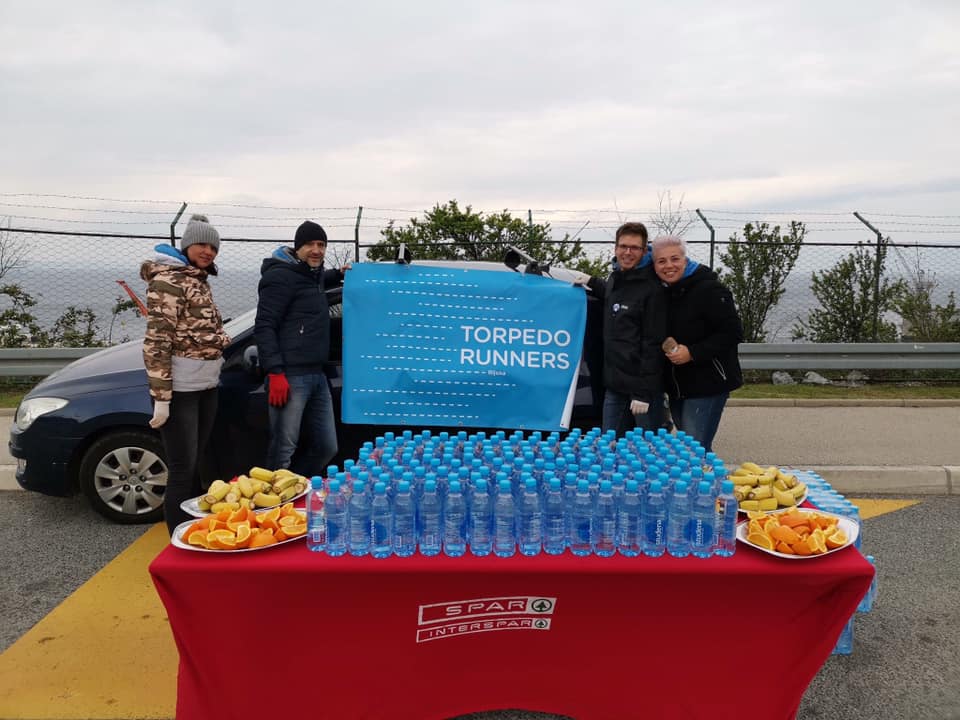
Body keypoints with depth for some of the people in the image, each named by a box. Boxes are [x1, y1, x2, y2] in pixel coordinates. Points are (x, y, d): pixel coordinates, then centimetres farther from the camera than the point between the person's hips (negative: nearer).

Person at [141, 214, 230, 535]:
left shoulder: (199, 280, 14)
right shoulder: (168, 280, -11)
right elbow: (157, 342, -17)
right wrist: (161, 397, -21)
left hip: (206, 387, 8)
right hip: (180, 390, -8)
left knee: (195, 466, 16)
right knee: (182, 470, -3)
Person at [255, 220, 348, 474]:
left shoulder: (313, 274, 18)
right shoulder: (281, 276, -7)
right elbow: (264, 326, -14)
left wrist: (339, 275, 30)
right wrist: (275, 372, -20)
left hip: (317, 376, 9)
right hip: (290, 377, -9)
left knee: (326, 447, 12)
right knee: (283, 451, -5)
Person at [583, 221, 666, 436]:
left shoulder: (652, 288, -12)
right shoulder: (615, 278, 11)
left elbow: (653, 343, -16)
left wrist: (644, 392, -17)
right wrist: (592, 282, 22)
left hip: (643, 386, -7)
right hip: (614, 385, 8)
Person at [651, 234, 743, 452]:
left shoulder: (709, 290, -16)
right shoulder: (663, 292, 7)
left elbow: (732, 333, -18)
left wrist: (692, 353, -22)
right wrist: (666, 348, 1)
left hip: (707, 385, -8)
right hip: (677, 386, 8)